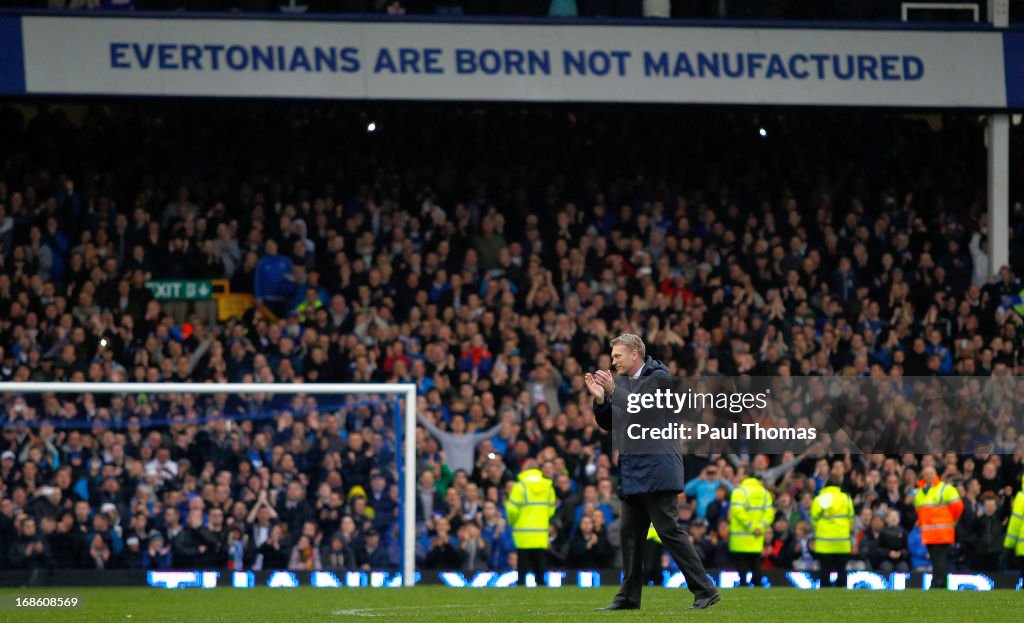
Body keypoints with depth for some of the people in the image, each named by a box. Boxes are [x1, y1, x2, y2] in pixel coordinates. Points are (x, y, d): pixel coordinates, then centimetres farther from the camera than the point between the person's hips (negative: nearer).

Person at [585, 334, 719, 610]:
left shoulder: (659, 377, -8)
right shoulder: (622, 382, 14)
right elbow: (608, 424, 17)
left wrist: (614, 391, -22)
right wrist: (600, 399, -1)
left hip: (656, 470, -8)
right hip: (632, 472, 8)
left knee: (669, 531, -10)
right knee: (630, 534, 9)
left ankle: (705, 592, -8)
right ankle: (629, 597, 15)